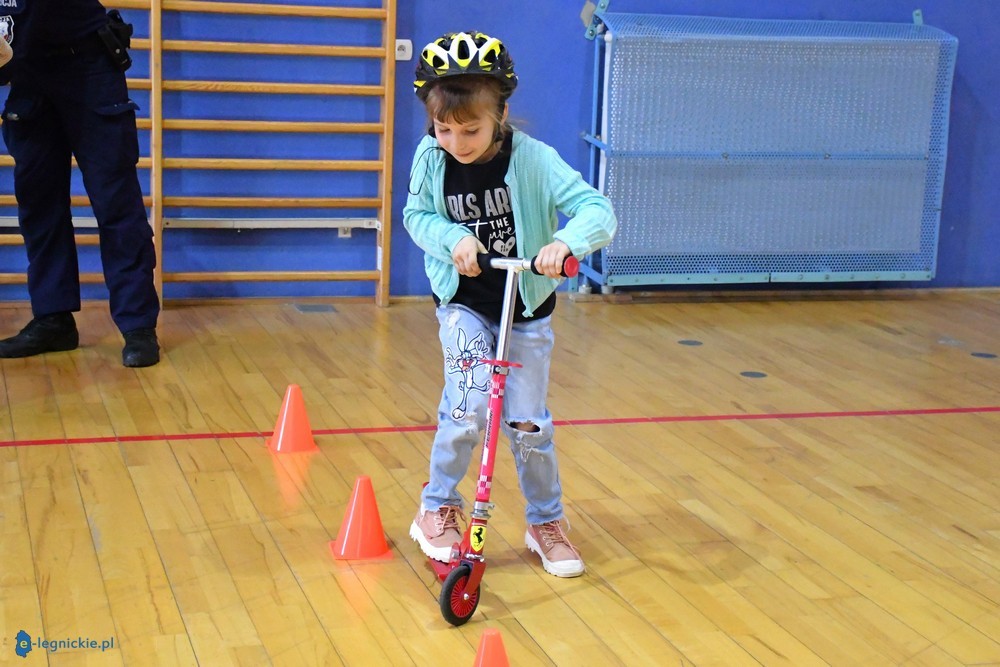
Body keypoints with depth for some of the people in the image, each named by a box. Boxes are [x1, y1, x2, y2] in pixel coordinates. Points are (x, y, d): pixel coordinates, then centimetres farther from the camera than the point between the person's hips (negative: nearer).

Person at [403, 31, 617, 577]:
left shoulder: (533, 159, -20)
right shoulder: (431, 158, -13)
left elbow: (598, 211, -25)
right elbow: (416, 215, 1)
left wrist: (564, 242, -46)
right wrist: (452, 239, -20)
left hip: (526, 308, 0)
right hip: (463, 305, 0)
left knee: (527, 424, 4)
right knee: (467, 408, -18)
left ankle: (546, 523, 28)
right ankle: (438, 508, 7)